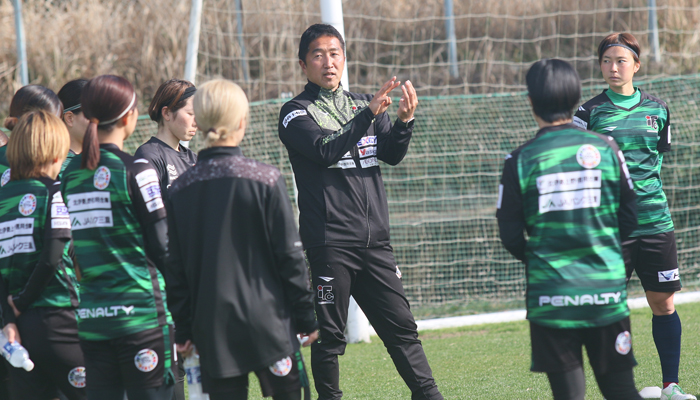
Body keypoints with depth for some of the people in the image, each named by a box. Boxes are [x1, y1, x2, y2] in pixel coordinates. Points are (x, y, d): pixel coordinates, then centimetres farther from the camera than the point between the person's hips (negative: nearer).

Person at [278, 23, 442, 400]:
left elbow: (392, 154, 4)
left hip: (375, 239, 5)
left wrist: (404, 120, -16)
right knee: (329, 334, -1)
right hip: (329, 241, -4)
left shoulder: (364, 104, 17)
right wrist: (368, 115, -27)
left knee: (401, 325, 5)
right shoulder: (296, 113, 0)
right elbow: (326, 150, -17)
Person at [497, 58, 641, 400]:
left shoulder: (521, 160, -5)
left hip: (551, 295, -1)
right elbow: (628, 220, 5)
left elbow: (511, 236, -1)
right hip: (607, 292, 1)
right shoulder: (605, 149, -1)